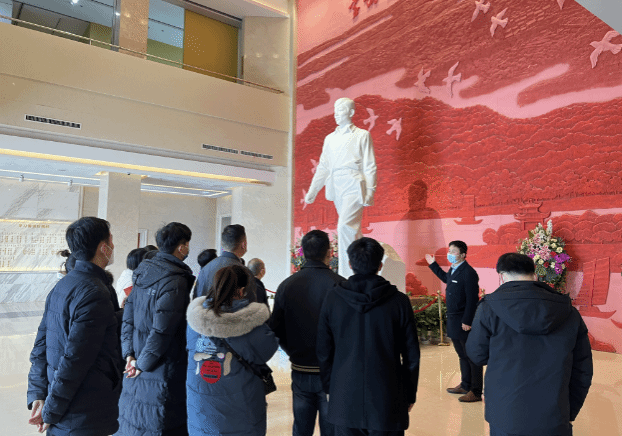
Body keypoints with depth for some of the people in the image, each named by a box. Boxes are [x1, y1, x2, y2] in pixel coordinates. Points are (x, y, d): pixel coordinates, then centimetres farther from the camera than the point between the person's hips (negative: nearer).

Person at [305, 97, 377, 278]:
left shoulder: (362, 135, 7)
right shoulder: (330, 139, 20)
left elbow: (369, 166, 2)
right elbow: (323, 168, 20)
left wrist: (370, 191, -9)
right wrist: (312, 192, 14)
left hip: (354, 186, -5)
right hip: (337, 188, 6)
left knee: (345, 226, -20)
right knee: (352, 230, 8)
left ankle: (346, 274, -18)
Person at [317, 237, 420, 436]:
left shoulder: (332, 299, -4)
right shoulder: (399, 301, -7)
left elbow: (324, 352, 2)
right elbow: (411, 355, -2)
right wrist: (410, 395, 10)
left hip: (344, 401, 1)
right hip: (387, 403, -1)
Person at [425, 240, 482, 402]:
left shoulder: (468, 273, -18)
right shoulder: (453, 270, 9)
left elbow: (472, 299, -21)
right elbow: (446, 278, 34)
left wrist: (467, 321, -22)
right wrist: (433, 265, 34)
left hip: (465, 322, -9)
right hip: (453, 320, 10)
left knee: (472, 356, 1)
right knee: (462, 355, 20)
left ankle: (476, 392, 10)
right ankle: (465, 386, 33)